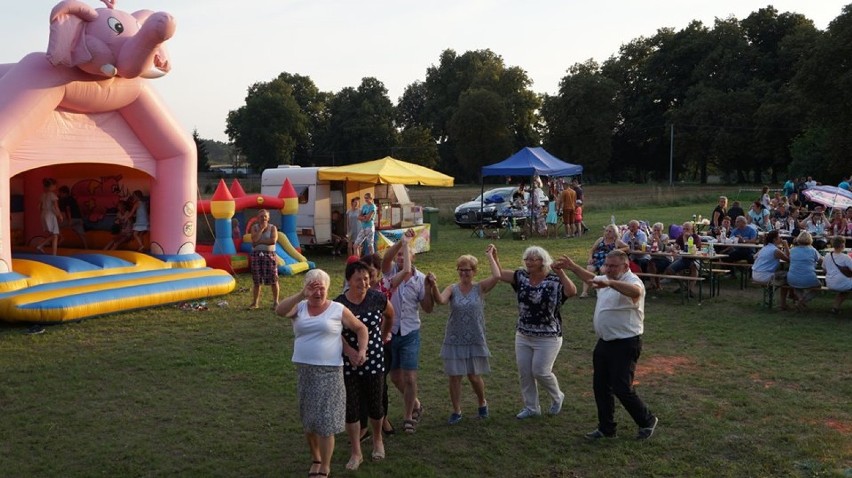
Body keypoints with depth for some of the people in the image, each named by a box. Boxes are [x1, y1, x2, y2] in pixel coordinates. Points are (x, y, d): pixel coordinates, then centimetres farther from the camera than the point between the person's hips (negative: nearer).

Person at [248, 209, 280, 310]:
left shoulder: (273, 228, 1)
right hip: (256, 255, 2)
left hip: (270, 255, -1)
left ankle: (275, 302, 9)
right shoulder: (254, 227, 5)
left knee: (273, 280, -2)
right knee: (256, 281, 6)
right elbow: (254, 240, -12)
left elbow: (273, 240, -16)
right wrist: (262, 228, -11)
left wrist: (259, 241, -12)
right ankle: (255, 303, 14)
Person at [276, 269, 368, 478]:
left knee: (326, 421, -2)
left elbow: (361, 328, 7)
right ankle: (315, 459, 35)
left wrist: (362, 351, -5)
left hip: (329, 371, -3)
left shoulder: (338, 309, -2)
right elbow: (280, 311, -19)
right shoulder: (299, 307, 2)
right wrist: (301, 295, -28)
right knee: (308, 419, 15)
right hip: (304, 370, 3)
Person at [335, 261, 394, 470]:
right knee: (351, 407, 6)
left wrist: (385, 335, 24)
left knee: (374, 405, 11)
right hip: (348, 363, 0)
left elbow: (390, 315, 13)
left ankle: (377, 440, 41)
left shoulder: (378, 298, -9)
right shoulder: (339, 303, -10)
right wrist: (349, 350, -20)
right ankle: (356, 453, 22)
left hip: (374, 360, 0)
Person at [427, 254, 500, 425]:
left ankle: (482, 403, 37)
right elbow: (440, 300, -23)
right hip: (454, 341, 1)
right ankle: (456, 411, 23)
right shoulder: (452, 289, -3)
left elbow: (497, 276, -17)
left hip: (475, 340, -1)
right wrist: (434, 286, -40)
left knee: (474, 376, 9)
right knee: (454, 377, 5)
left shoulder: (480, 288, -2)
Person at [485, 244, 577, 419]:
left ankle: (557, 397, 26)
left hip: (548, 337, -5)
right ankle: (531, 407, 26)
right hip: (523, 336, 6)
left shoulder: (554, 281, -13)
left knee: (540, 371, -5)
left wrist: (561, 273, -37)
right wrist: (492, 256, 6)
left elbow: (572, 292, -30)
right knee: (524, 372, 9)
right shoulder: (522, 277, 2)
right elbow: (499, 274, 8)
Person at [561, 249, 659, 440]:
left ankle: (647, 421, 19)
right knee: (600, 386, 12)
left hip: (625, 344, -9)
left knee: (622, 388, -6)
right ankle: (606, 428, 26)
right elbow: (591, 278, 33)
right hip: (604, 342, 9)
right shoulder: (607, 280, 10)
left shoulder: (632, 281, -18)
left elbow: (636, 291, -44)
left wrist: (610, 282, -58)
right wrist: (573, 267, 31)